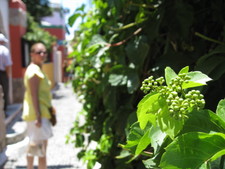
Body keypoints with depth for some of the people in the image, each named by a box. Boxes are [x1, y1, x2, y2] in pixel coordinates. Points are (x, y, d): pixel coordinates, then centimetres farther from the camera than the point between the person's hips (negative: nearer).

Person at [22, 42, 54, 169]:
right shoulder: (34, 71, -17)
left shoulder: (37, 69, 14)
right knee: (42, 148, -6)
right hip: (38, 114, -11)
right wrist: (38, 116, -25)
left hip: (40, 113, 11)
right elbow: (34, 96, -22)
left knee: (33, 146, 18)